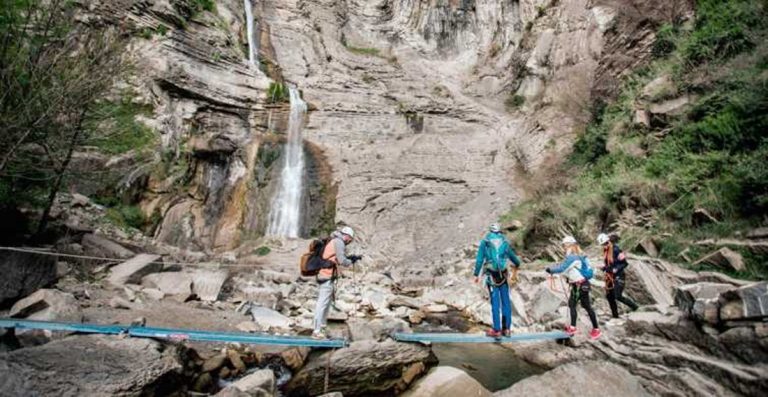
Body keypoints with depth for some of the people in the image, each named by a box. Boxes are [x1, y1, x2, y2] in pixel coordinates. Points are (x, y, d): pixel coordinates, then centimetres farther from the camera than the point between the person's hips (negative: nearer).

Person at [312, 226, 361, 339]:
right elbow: (342, 261, -14)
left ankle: (321, 329, 20)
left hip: (323, 276, 10)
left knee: (324, 304, 14)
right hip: (328, 278, -10)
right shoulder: (338, 242, -9)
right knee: (322, 304, -7)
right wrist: (351, 262, 5)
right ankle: (317, 331, -3)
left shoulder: (332, 241, 19)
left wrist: (351, 257, 19)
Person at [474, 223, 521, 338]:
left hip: (491, 275, -2)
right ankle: (506, 329, 16)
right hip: (503, 274, 2)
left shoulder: (485, 242, 2)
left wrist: (476, 274, 5)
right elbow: (512, 255, 24)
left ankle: (497, 330, 3)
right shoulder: (504, 242, 9)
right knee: (506, 301, 10)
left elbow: (479, 259, -1)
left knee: (495, 302, 0)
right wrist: (517, 264, 44)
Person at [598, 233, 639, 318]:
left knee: (618, 296, -12)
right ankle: (615, 315, 21)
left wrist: (616, 269, -25)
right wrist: (604, 267, 0)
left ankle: (633, 306, 12)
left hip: (618, 276, -8)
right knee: (609, 296, 9)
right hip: (609, 276, 8)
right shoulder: (605, 251, 6)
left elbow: (625, 263, -15)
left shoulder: (616, 250, -17)